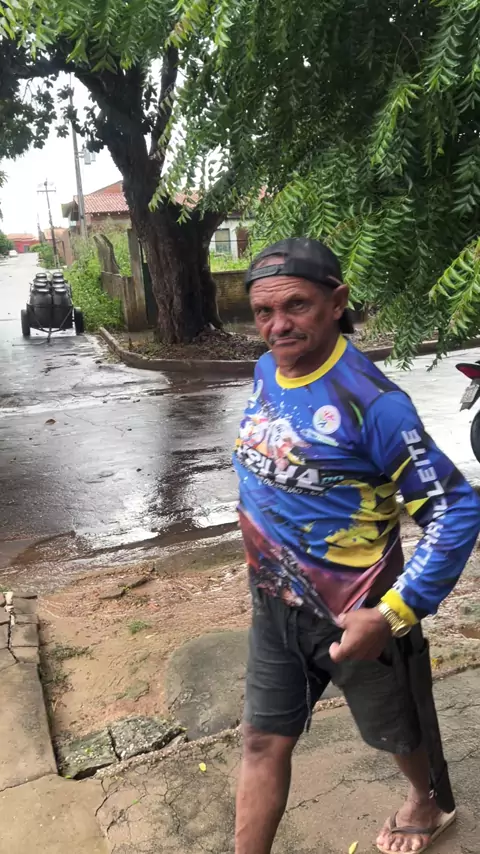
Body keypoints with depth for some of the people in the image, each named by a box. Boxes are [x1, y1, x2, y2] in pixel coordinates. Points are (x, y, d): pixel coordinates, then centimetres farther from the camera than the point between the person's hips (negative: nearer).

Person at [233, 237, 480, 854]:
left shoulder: (370, 401, -26)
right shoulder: (266, 372, -4)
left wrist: (392, 615, -26)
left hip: (351, 614, -5)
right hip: (274, 605, 5)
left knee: (394, 729, 22)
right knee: (264, 742, 15)